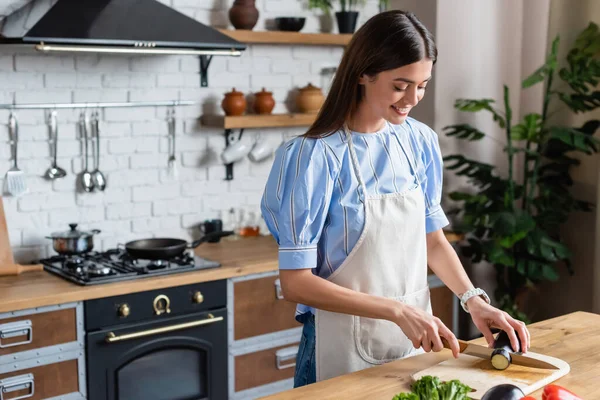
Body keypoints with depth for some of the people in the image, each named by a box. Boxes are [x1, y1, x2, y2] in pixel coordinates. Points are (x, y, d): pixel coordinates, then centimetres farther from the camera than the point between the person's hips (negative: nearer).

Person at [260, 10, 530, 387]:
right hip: (345, 353, -5)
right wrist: (397, 310, -23)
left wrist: (473, 299, -6)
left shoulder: (420, 141, -1)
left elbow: (433, 239, 9)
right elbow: (296, 282, -18)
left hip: (417, 342, 5)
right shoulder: (316, 156, -18)